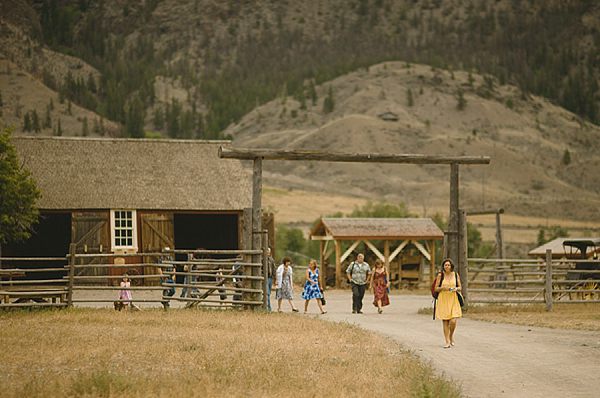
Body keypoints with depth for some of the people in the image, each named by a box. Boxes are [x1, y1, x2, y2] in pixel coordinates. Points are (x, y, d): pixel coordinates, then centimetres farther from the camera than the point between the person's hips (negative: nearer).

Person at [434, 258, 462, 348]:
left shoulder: (455, 275, 4)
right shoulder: (440, 275, 0)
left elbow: (460, 287, 10)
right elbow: (436, 288, 1)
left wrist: (456, 288, -12)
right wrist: (443, 287, -17)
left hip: (453, 300, 1)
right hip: (443, 300, -1)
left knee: (453, 321, -10)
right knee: (445, 322, -1)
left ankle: (451, 335, 19)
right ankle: (447, 342, 6)